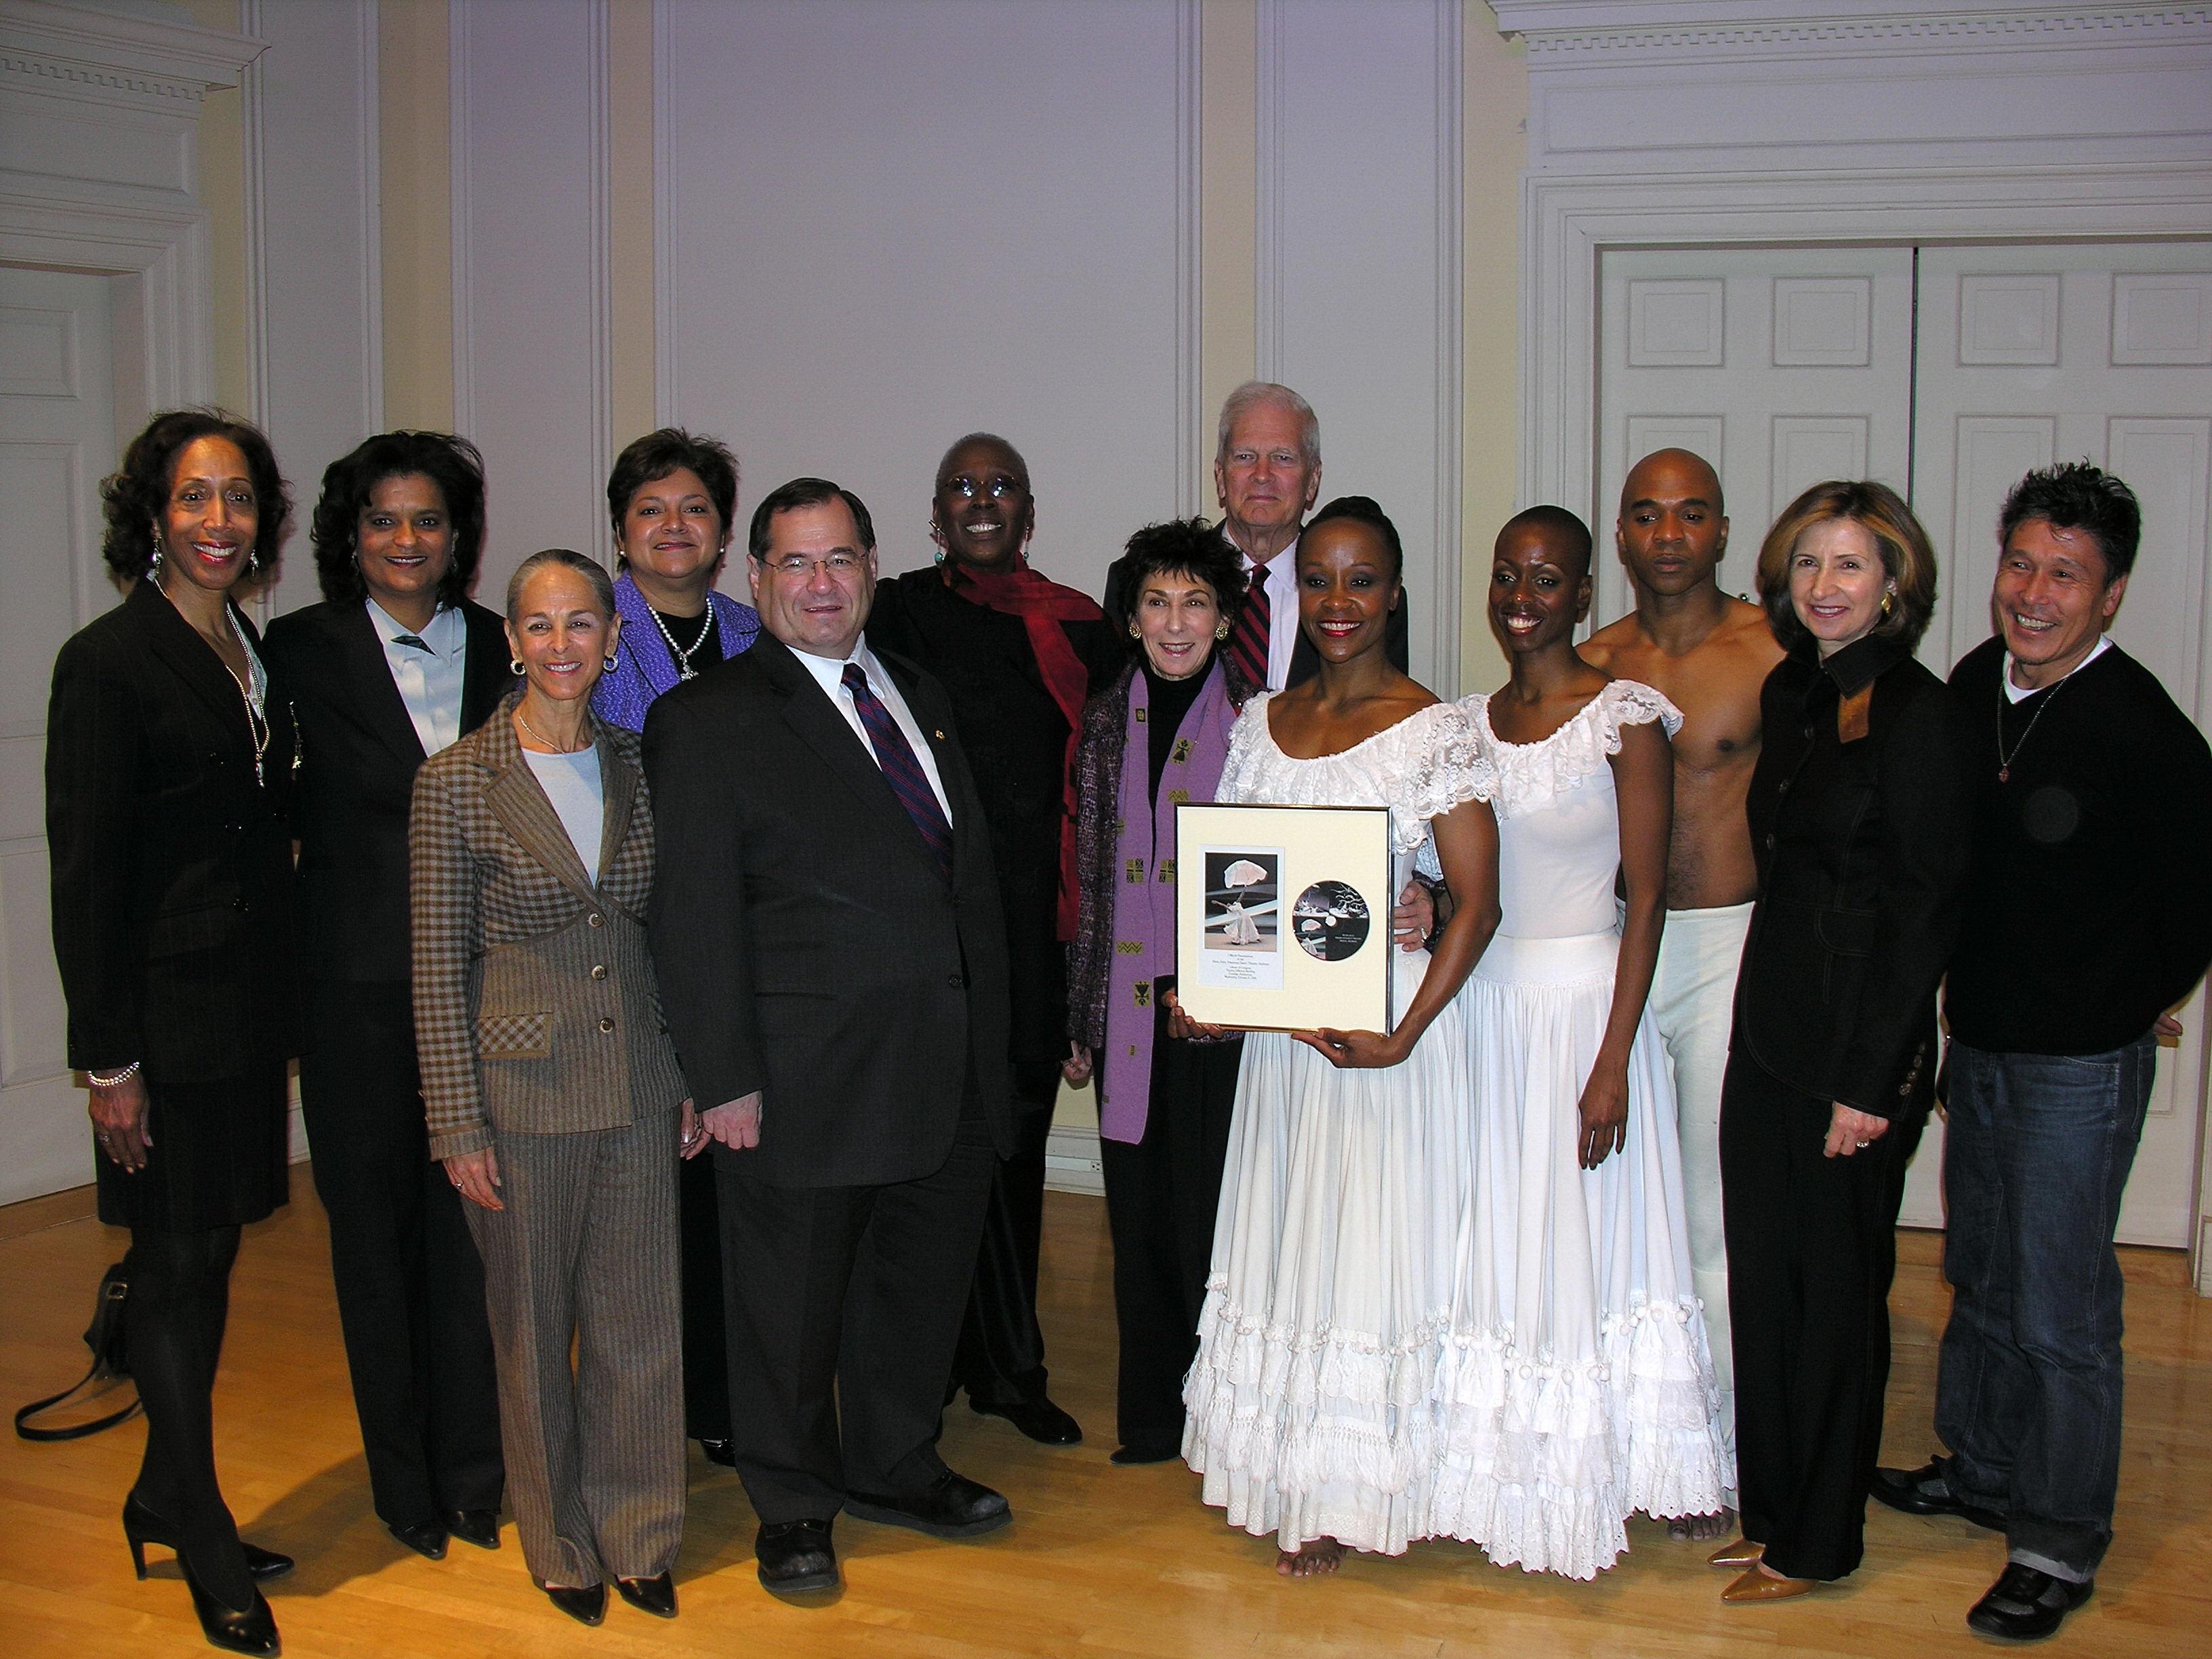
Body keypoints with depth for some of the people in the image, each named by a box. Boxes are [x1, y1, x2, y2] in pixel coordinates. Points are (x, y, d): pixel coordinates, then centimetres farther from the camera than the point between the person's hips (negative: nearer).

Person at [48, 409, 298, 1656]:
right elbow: (86, 872, -14)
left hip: (249, 1006, 7)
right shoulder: (109, 660, -13)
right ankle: (202, 1532, 19)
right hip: (168, 1014, -7)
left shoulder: (251, 650, 10)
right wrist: (109, 1059, -15)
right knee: (178, 1263, 4)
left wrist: (286, 1001, 13)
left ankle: (169, 1499, 30)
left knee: (208, 1255, 15)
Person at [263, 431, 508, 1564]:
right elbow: (289, 808, -1)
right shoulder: (301, 651, 0)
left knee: (474, 1225, 4)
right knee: (375, 1228, 8)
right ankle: (404, 1481, 22)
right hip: (360, 986, -2)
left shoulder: (501, 648, 8)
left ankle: (474, 1473, 19)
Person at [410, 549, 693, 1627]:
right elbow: (436, 969, -7)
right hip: (521, 1086, -3)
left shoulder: (637, 769, 4)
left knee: (639, 1317, 10)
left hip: (637, 1082, 3)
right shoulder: (457, 781, -8)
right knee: (533, 1325, 9)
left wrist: (691, 1079, 9)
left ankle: (635, 1534, 27)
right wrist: (458, 1123, -9)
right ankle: (558, 1540, 28)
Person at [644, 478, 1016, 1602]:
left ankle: (896, 1469, 39)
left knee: (923, 1285, 19)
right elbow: (694, 917, -10)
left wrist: (988, 1038, 12)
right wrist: (724, 1077, -15)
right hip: (805, 1083, -6)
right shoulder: (707, 721, -5)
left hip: (948, 1076, 6)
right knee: (792, 1307, 9)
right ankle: (793, 1507, 28)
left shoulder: (920, 699, 14)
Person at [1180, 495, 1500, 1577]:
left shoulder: (1433, 730, -9)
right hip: (1278, 1025, 5)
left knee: (1370, 1240, 4)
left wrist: (1402, 1037, -21)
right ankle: (1289, 1477, 28)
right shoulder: (1261, 723, 7)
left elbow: (1476, 903, -12)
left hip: (1387, 1020, -5)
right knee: (1284, 1237, 12)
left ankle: (1348, 1495, 19)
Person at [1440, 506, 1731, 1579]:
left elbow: (1645, 896, -11)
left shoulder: (1626, 719, -8)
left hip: (1580, 1001, -5)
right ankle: (1491, 1478, 22)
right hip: (1478, 1007, 5)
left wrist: (1614, 1059, -16)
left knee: (1574, 1246, 2)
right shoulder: (1467, 723, 9)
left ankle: (1576, 1483, 17)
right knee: (1486, 1244, 10)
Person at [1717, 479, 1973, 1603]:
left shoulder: (1915, 712, -13)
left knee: (1833, 1287, 6)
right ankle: (1771, 1510, 29)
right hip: (1768, 1026, 7)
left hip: (1859, 1043, -7)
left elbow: (1928, 907, -15)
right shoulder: (1789, 690, 9)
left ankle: (1817, 1544, 21)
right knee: (1761, 1278, 13)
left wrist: (1870, 1079, -16)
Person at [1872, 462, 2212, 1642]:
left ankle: (2059, 1546, 16)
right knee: (1981, 1275, 21)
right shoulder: (1974, 683, 0)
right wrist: (1964, 984, 12)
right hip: (1977, 1037, 7)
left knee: (2059, 1309, 2)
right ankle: (1978, 1468, 39)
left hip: (2080, 1060, -7)